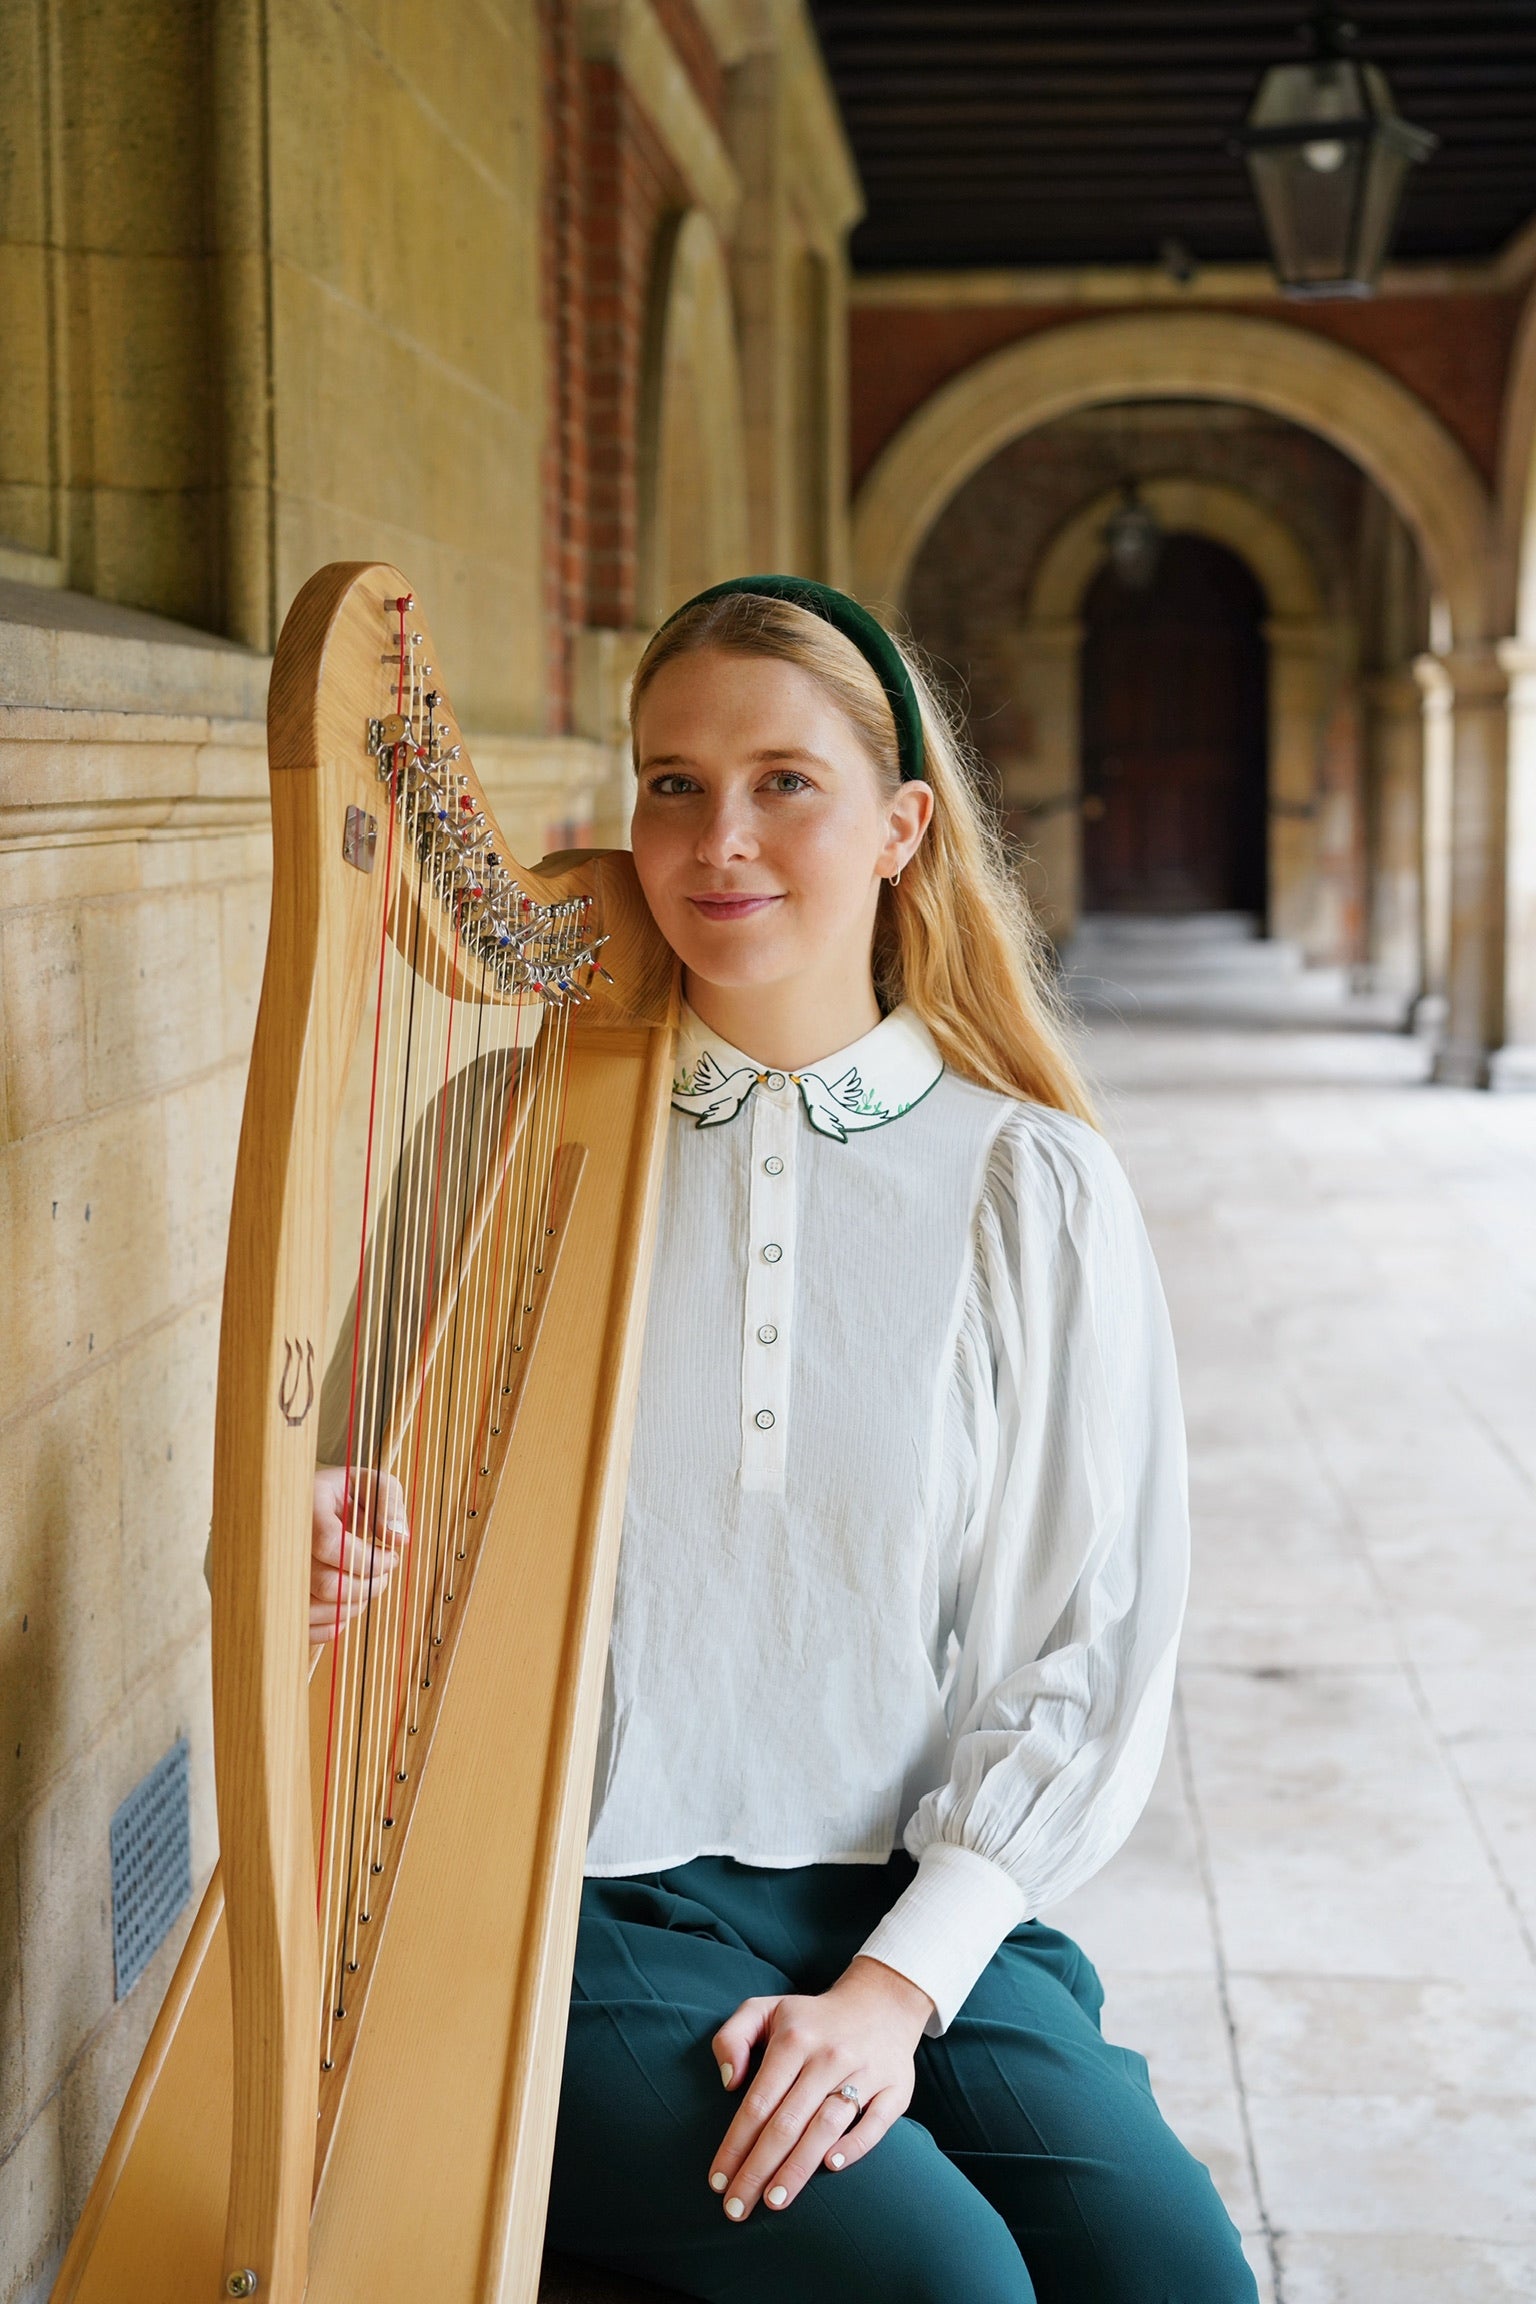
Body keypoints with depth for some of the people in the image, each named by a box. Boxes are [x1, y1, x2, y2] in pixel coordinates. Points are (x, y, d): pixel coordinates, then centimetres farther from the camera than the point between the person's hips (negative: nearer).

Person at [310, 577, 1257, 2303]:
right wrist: (318, 1548, -17)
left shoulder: (1033, 1189, 2)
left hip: (920, 1903, 2)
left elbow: (1087, 1649, 0)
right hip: (586, 1900, -1)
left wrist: (897, 1981, -10)